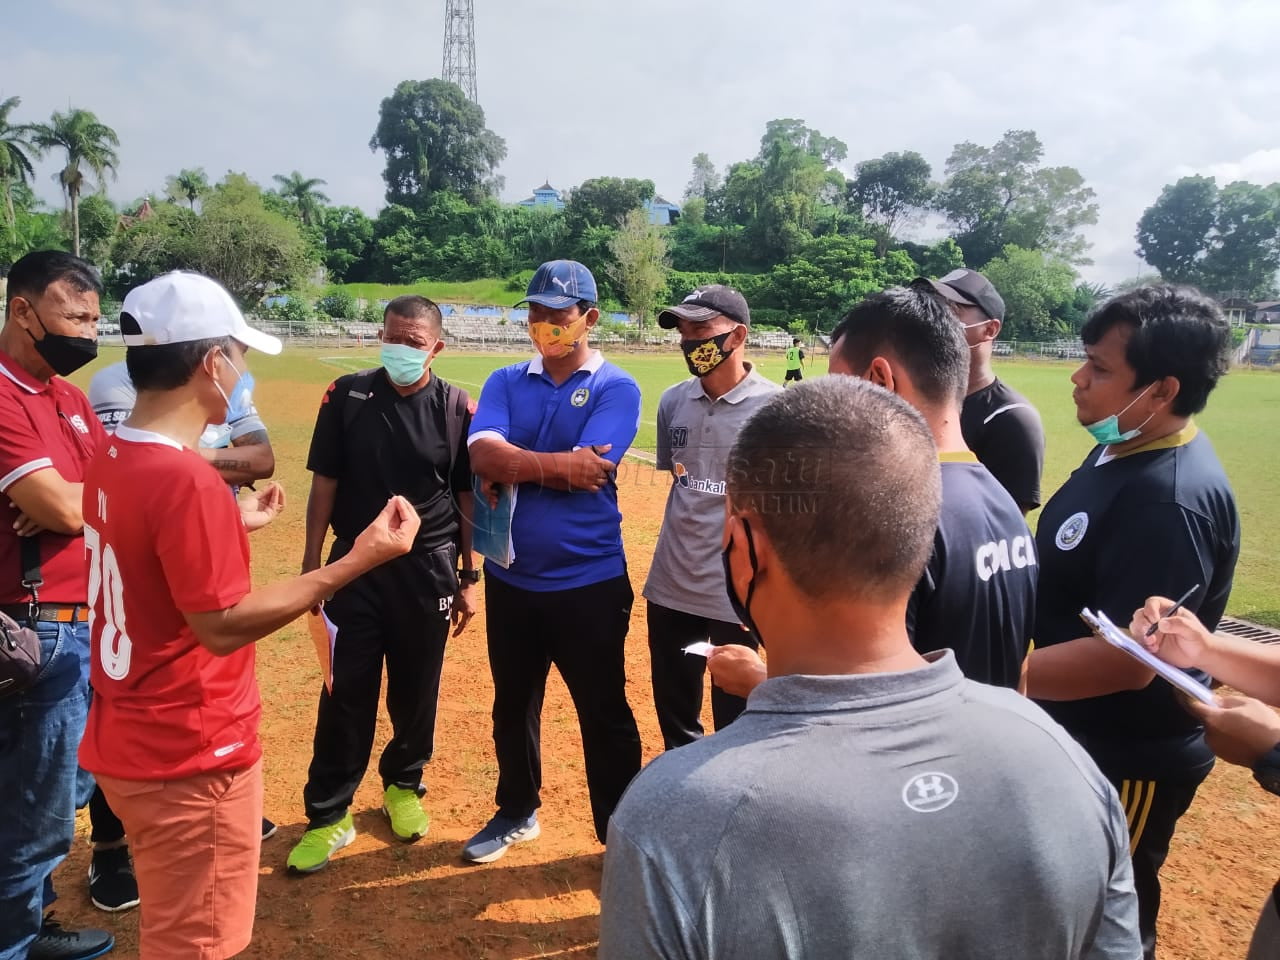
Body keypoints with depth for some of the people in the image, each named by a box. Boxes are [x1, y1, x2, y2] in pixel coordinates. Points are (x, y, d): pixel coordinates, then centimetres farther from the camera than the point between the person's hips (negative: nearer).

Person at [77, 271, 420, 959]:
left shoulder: (108, 461, 3)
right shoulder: (187, 478, -26)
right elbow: (223, 626, -24)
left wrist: (232, 525, 22)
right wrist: (356, 561, -24)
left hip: (127, 744, 9)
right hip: (190, 758, -9)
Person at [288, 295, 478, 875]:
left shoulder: (456, 409, -2)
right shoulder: (347, 396, -2)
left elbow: (467, 499, 2)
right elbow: (324, 483, 1)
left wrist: (468, 577, 2)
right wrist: (311, 563, -1)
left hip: (427, 570, 0)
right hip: (354, 565, 0)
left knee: (416, 692, 13)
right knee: (345, 695, 4)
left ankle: (403, 785, 36)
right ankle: (329, 816, 17)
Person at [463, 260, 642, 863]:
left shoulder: (616, 389, -6)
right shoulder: (506, 383, 5)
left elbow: (585, 474, -19)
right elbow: (483, 455, -12)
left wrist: (512, 466, -12)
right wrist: (556, 464, -21)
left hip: (589, 583, -4)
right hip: (510, 580, 5)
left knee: (605, 715, 8)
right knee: (512, 705, 20)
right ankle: (517, 812, 42)